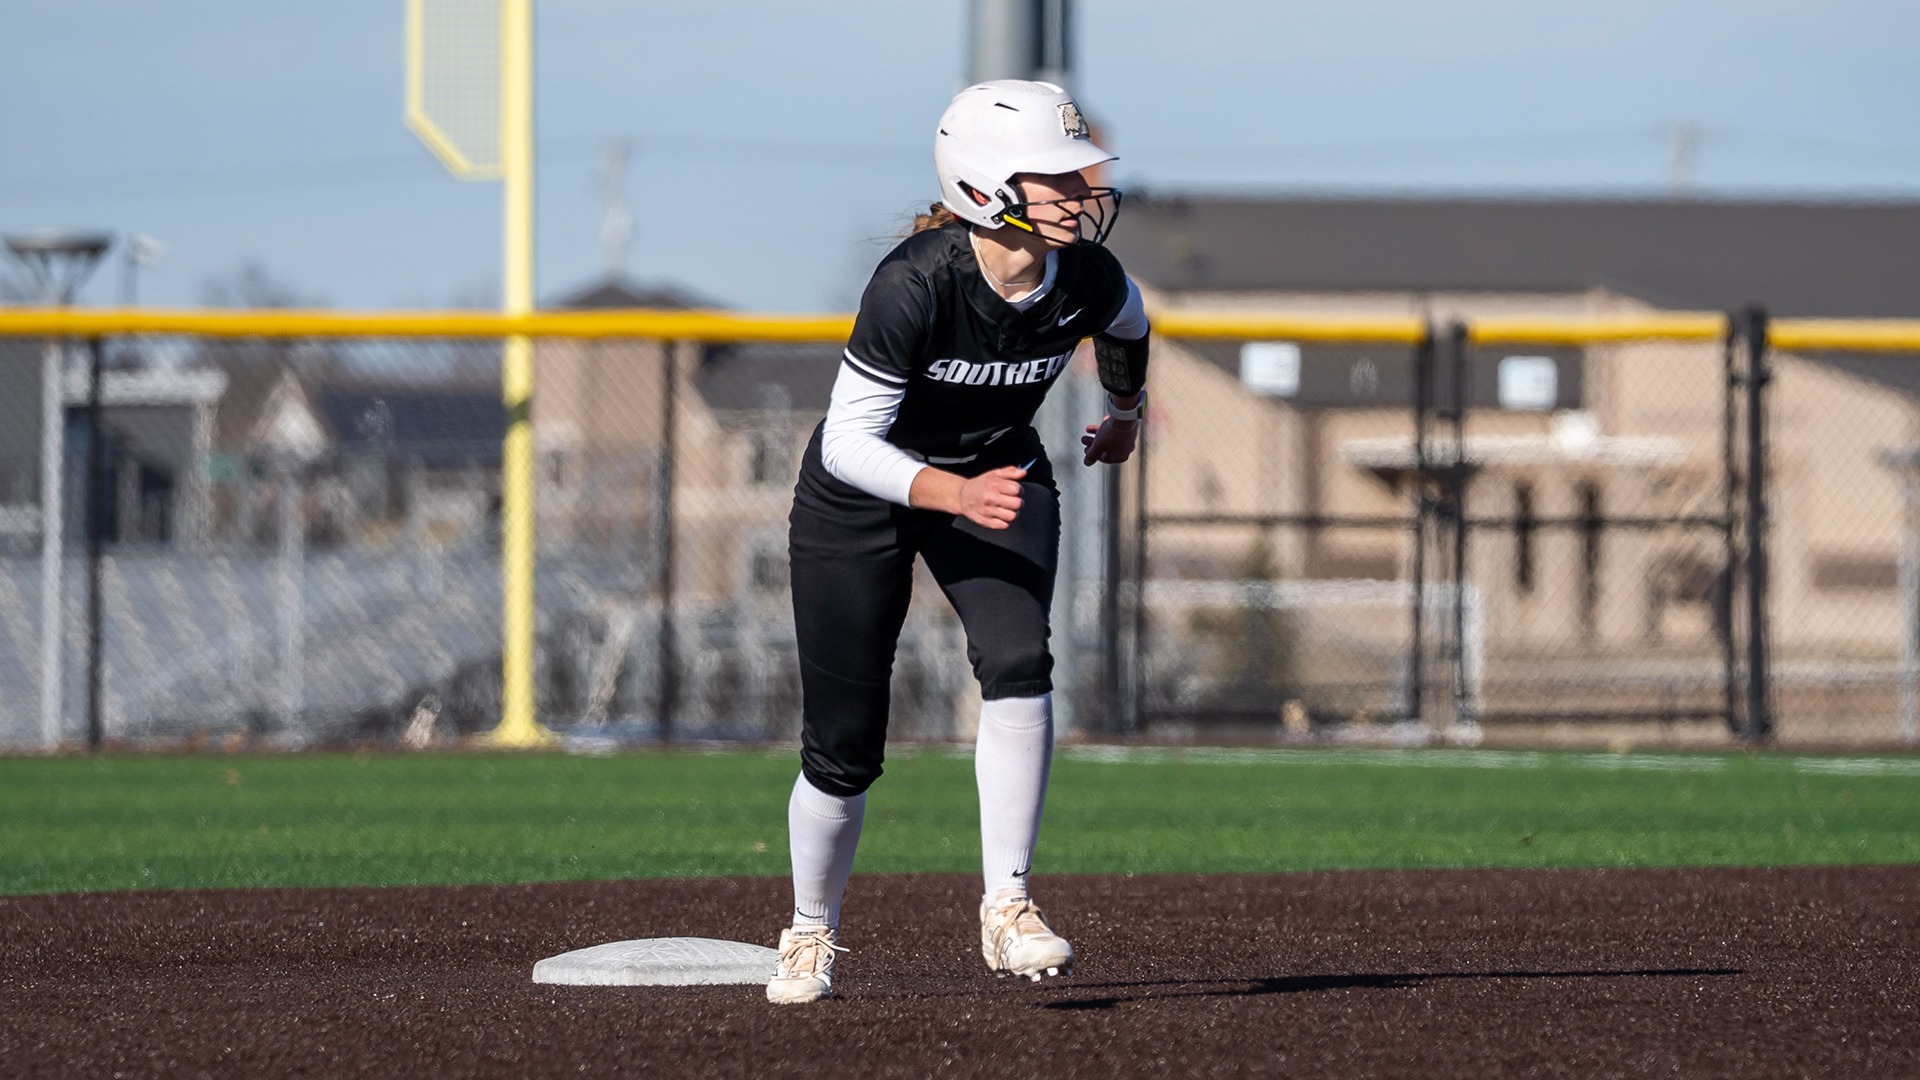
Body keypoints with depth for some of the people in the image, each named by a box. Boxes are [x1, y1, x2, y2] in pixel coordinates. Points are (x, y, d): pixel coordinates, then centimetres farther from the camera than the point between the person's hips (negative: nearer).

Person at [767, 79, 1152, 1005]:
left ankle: (1005, 909, -17)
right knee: (843, 748, 2)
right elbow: (849, 441, -31)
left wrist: (1126, 414, 25)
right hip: (862, 495, -3)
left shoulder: (1088, 279, -20)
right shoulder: (916, 281, -34)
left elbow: (1126, 328, 7)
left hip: (1001, 476, 3)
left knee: (1018, 663, -25)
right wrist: (954, 496, -45)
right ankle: (810, 935, 27)